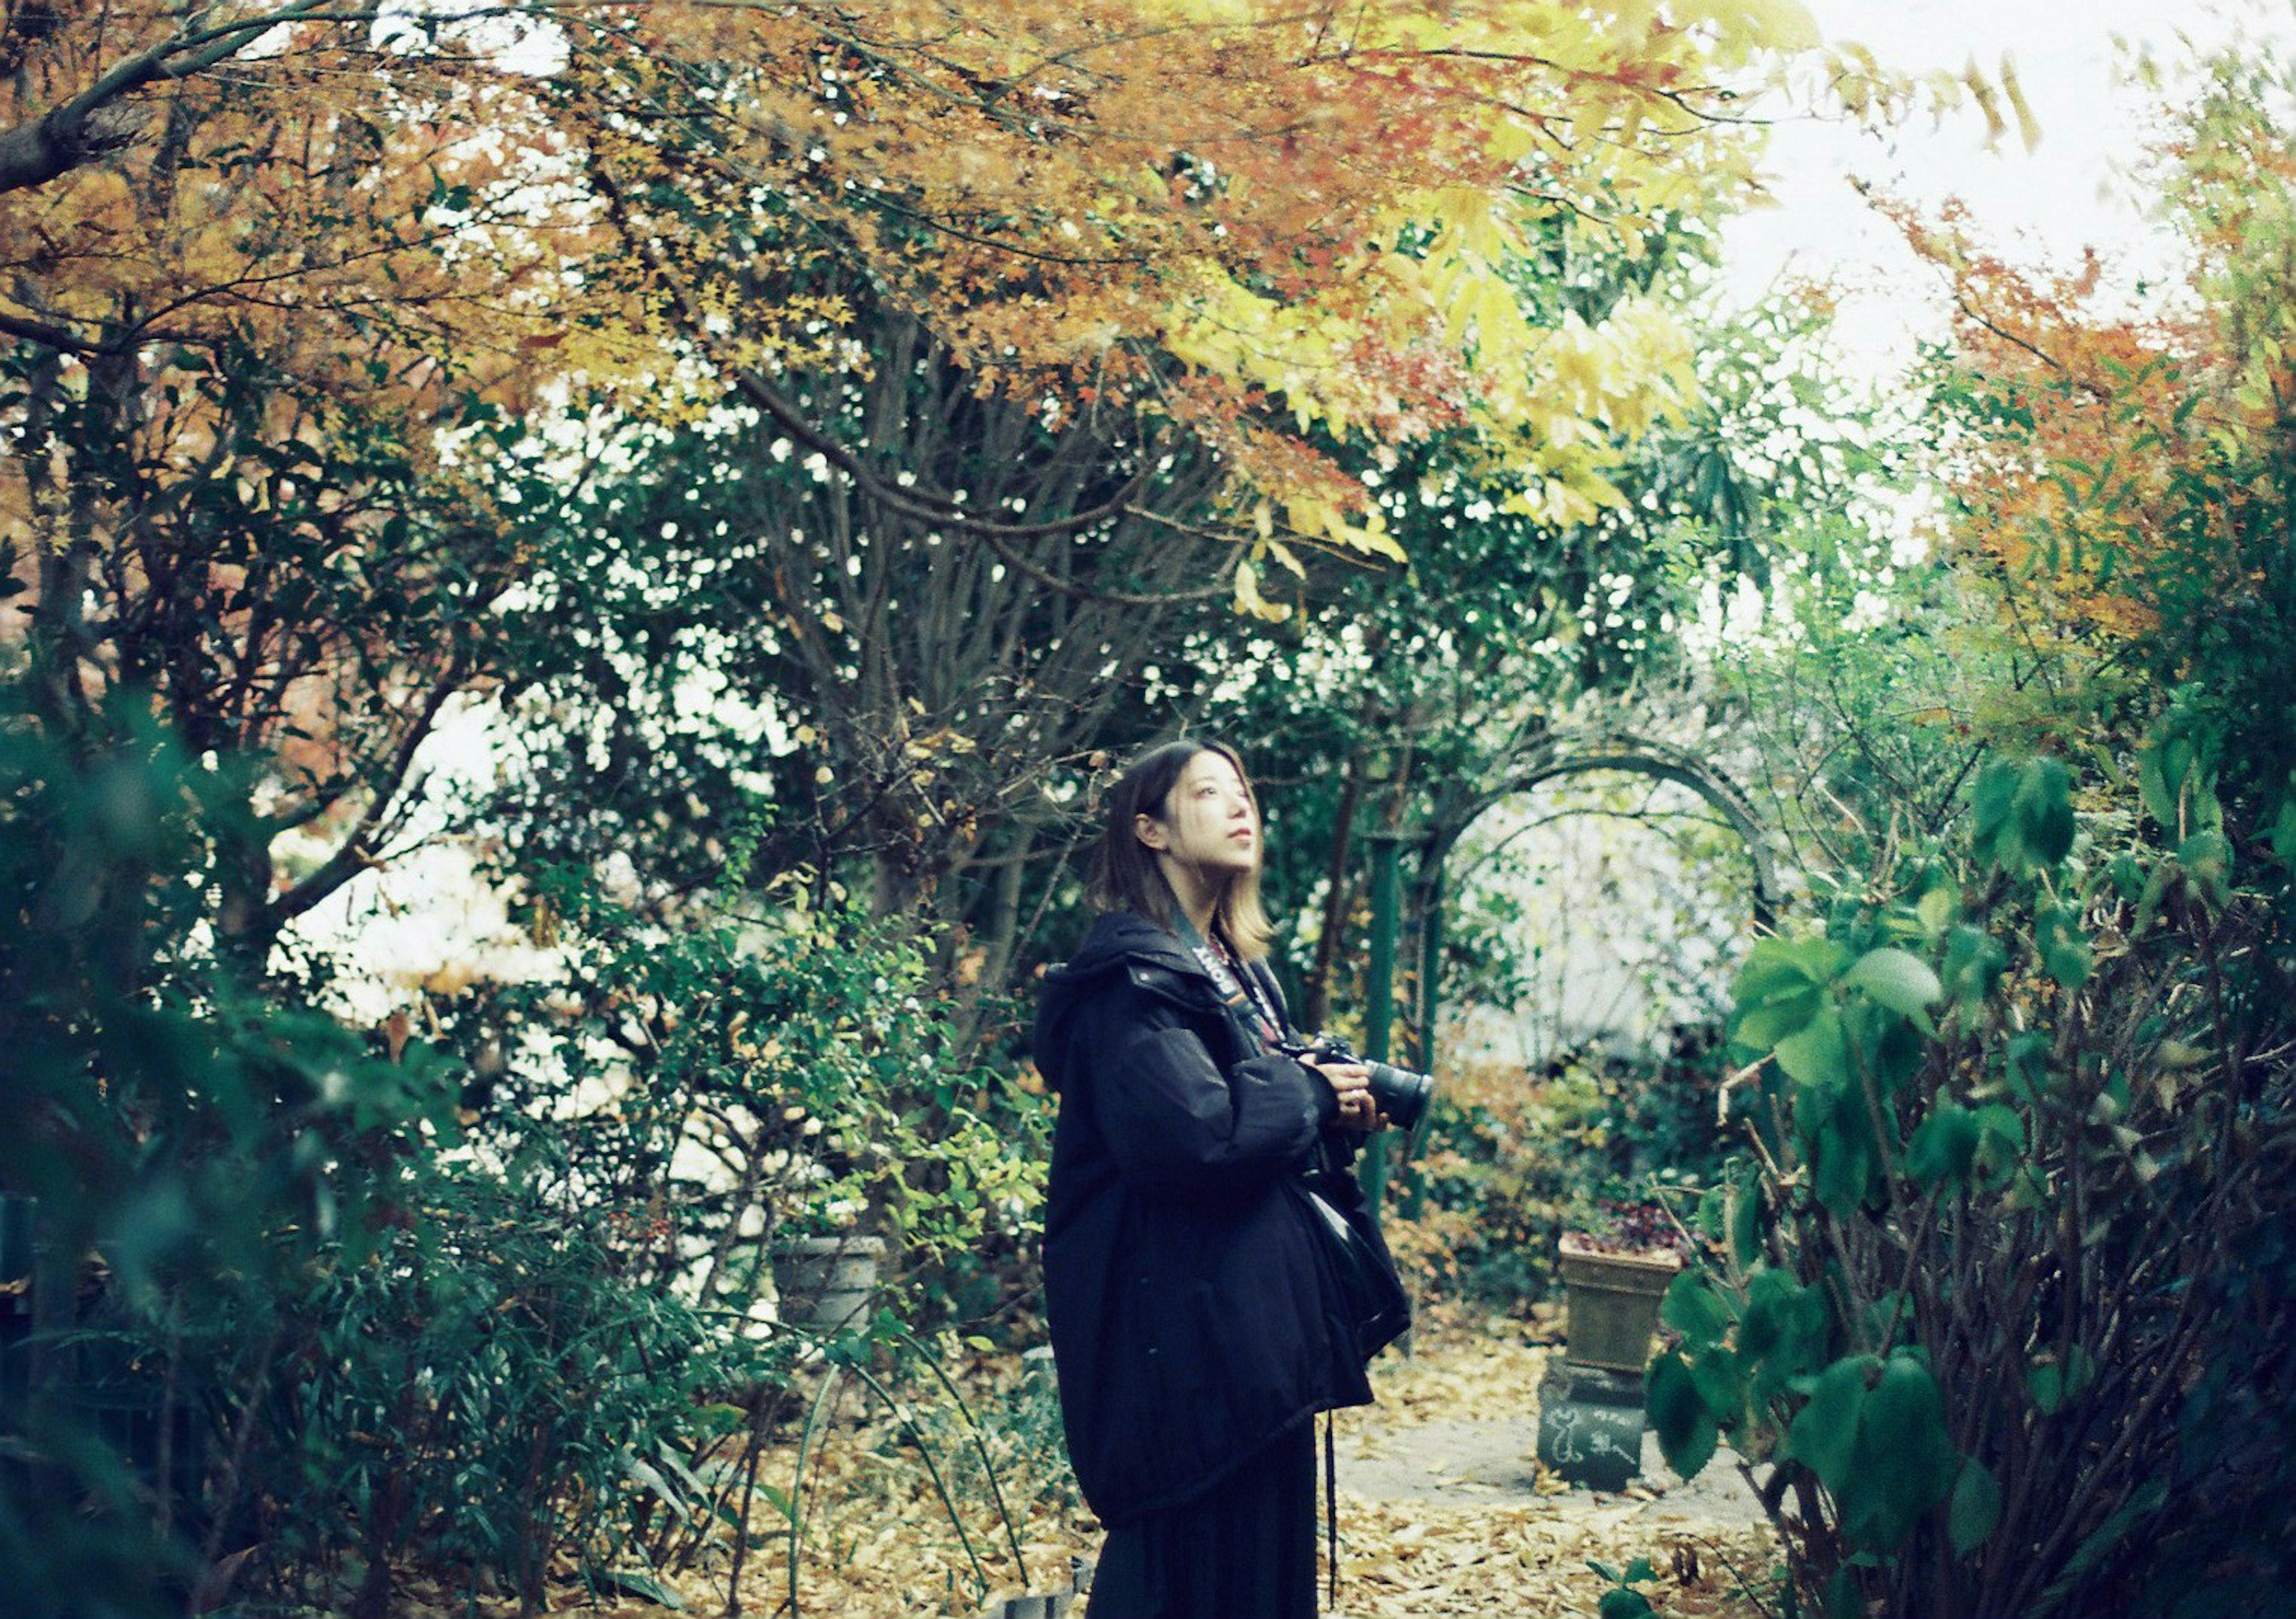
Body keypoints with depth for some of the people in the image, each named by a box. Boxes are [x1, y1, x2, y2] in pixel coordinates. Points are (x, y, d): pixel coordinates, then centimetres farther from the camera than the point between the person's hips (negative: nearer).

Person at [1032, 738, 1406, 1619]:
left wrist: (1339, 1113, 2)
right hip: (1186, 1336, -10)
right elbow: (1191, 1134, -27)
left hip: (1263, 1319, 10)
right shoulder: (1134, 973, -14)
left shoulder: (1240, 969, 16)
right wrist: (1309, 1093, -11)